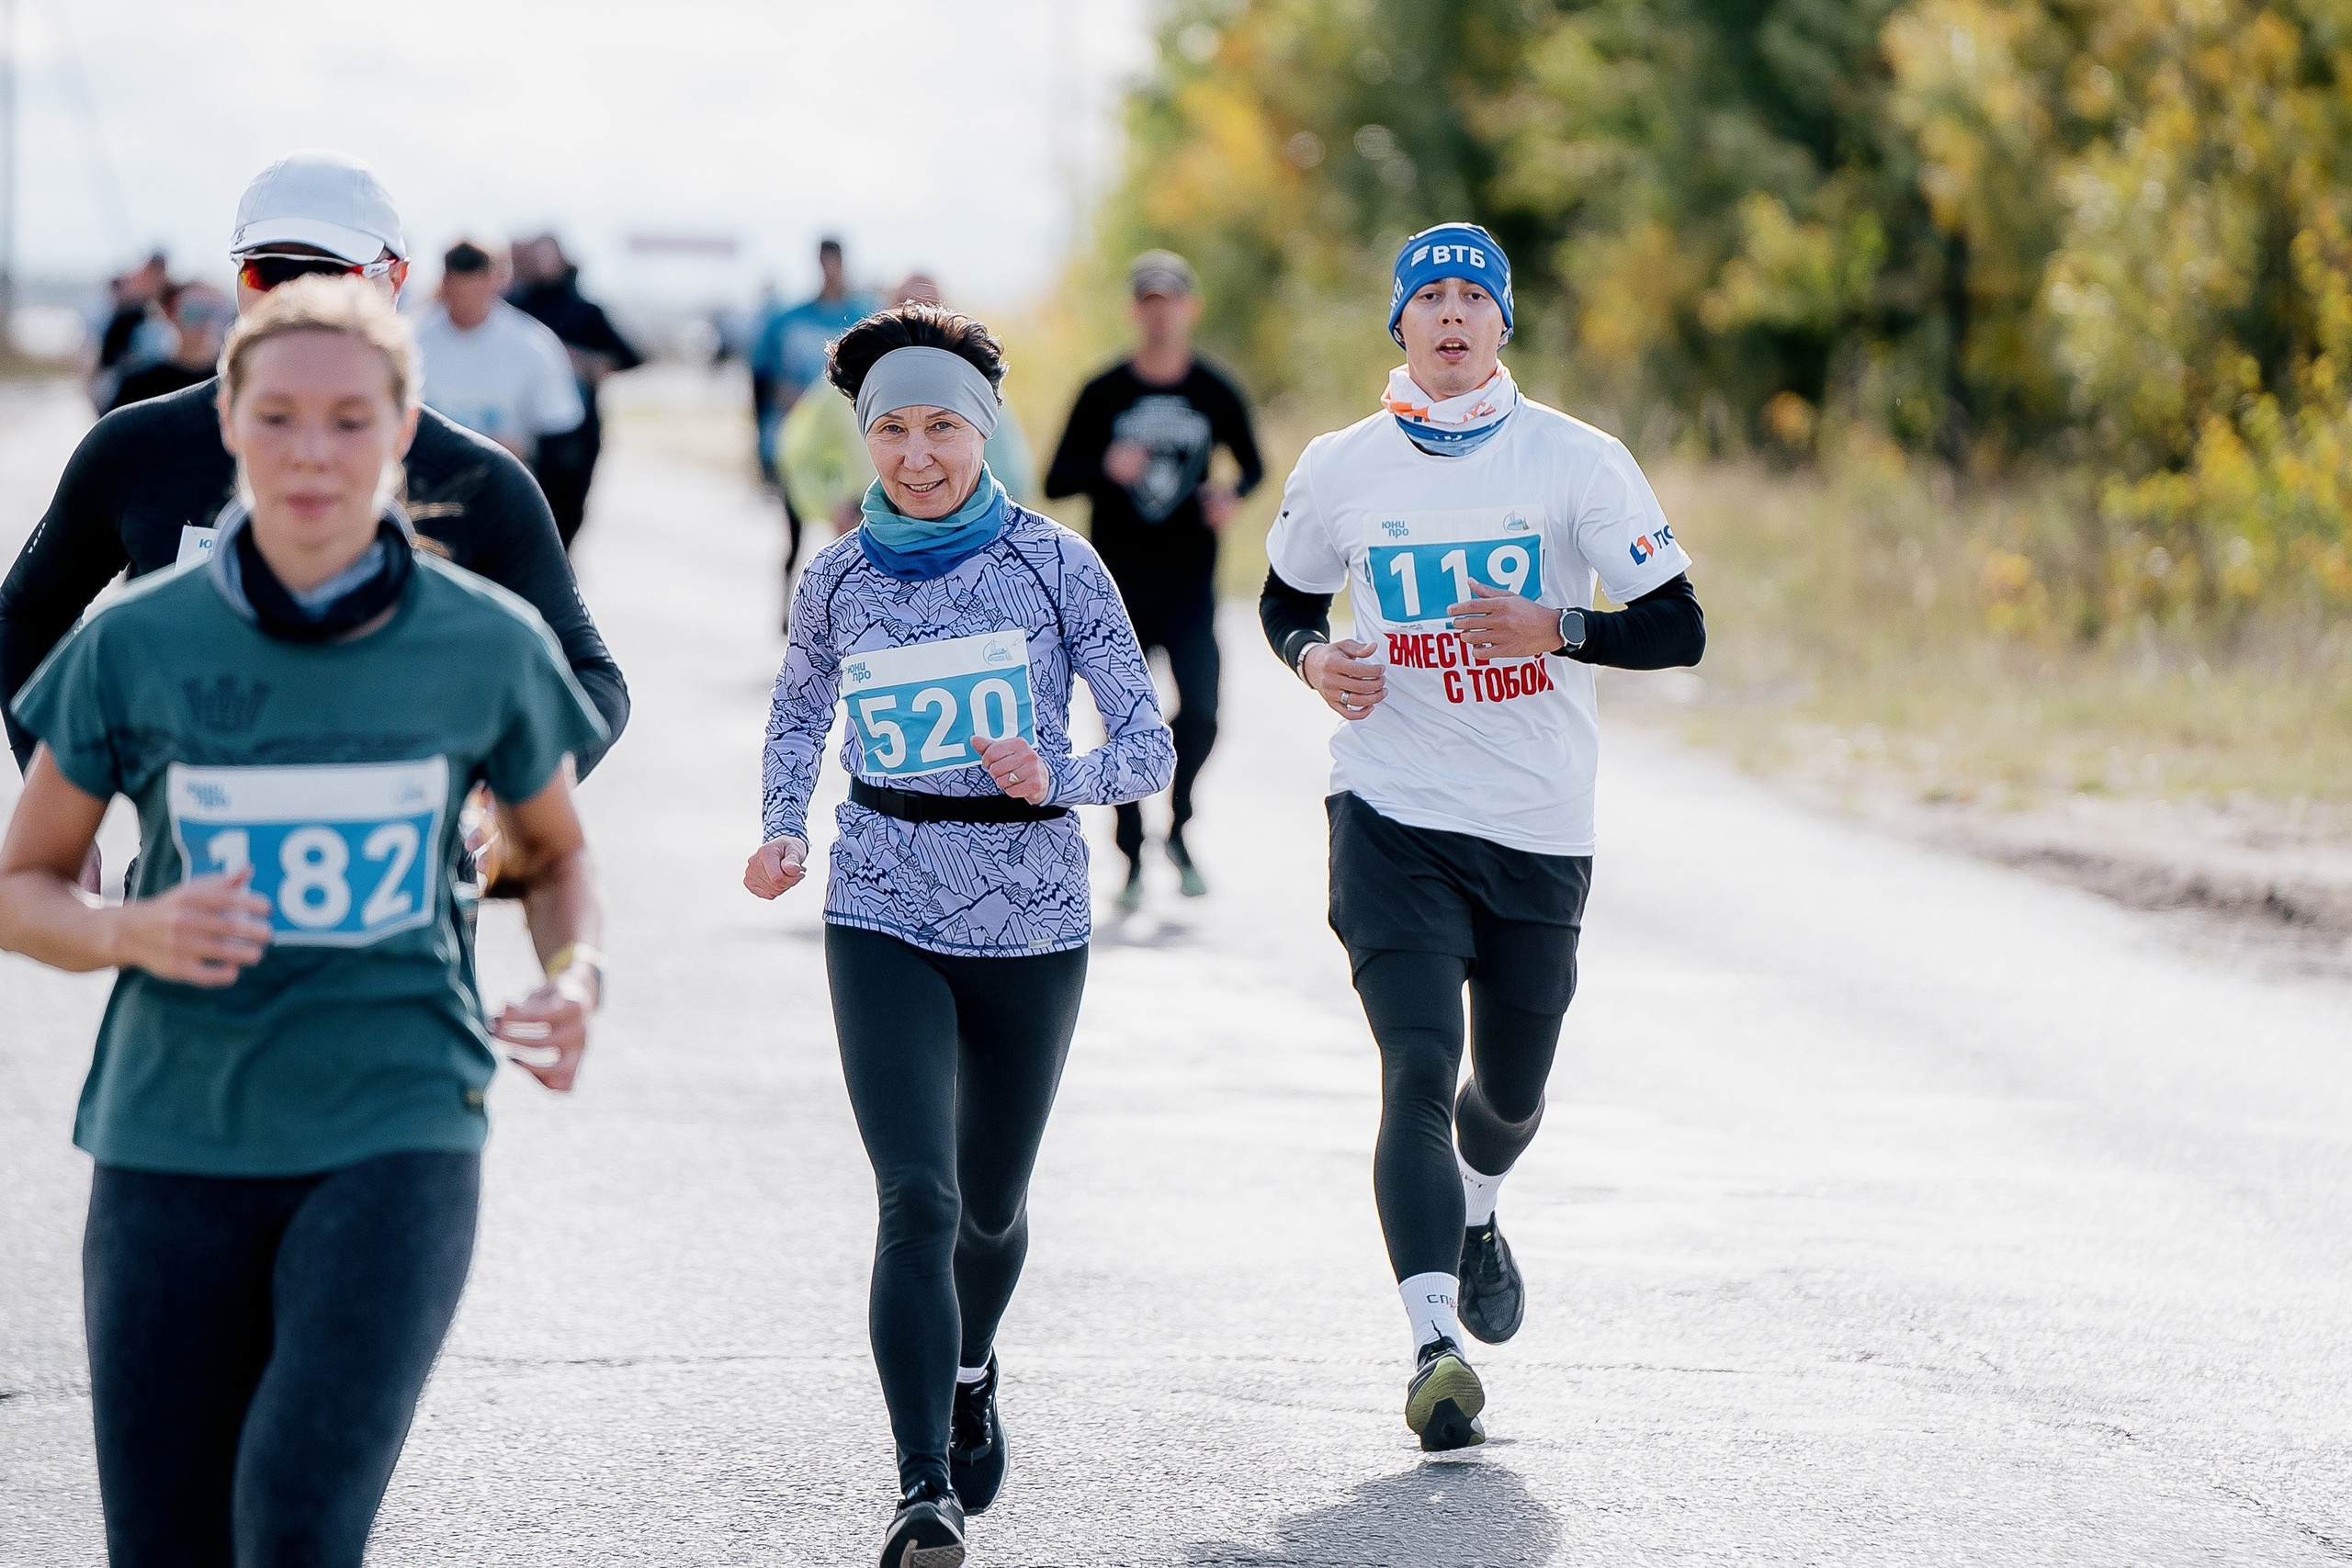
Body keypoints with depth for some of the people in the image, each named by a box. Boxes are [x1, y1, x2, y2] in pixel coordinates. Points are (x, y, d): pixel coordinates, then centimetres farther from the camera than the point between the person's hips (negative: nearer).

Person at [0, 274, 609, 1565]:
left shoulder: (486, 645, 0)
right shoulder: (137, 647, -1)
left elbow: (553, 851, 18)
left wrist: (576, 978, -3)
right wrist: (134, 934, -14)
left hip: (395, 1134, -1)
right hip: (175, 1147, 1)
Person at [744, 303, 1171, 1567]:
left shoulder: (1056, 565, -6)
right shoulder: (837, 582, 1)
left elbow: (1149, 749, -5)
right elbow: (797, 712, 20)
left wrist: (1056, 775, -25)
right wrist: (784, 832, 2)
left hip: (1029, 924, 0)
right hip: (887, 920, 0)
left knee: (991, 1203, 16)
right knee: (916, 1199, -17)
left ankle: (969, 1371, 49)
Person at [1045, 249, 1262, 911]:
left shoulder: (1216, 392, 3)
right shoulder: (1104, 393, 0)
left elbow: (1252, 464, 16)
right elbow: (1056, 482, 1)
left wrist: (1233, 494, -7)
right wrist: (1105, 468, -20)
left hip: (1189, 583, 0)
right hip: (1118, 587, 0)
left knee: (1200, 713, -15)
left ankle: (1179, 827, 11)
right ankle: (1133, 858, 15)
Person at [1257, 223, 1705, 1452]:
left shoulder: (1577, 461, -2)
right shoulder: (1339, 469, 3)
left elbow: (1679, 630, -4)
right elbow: (1286, 600, 20)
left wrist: (1552, 631, -21)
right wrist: (1314, 660, -3)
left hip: (1539, 827, 1)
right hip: (1391, 812, -1)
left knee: (1510, 1088, 15)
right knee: (1419, 1068, -18)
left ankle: (1475, 1222, 50)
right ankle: (1433, 1340, -23)